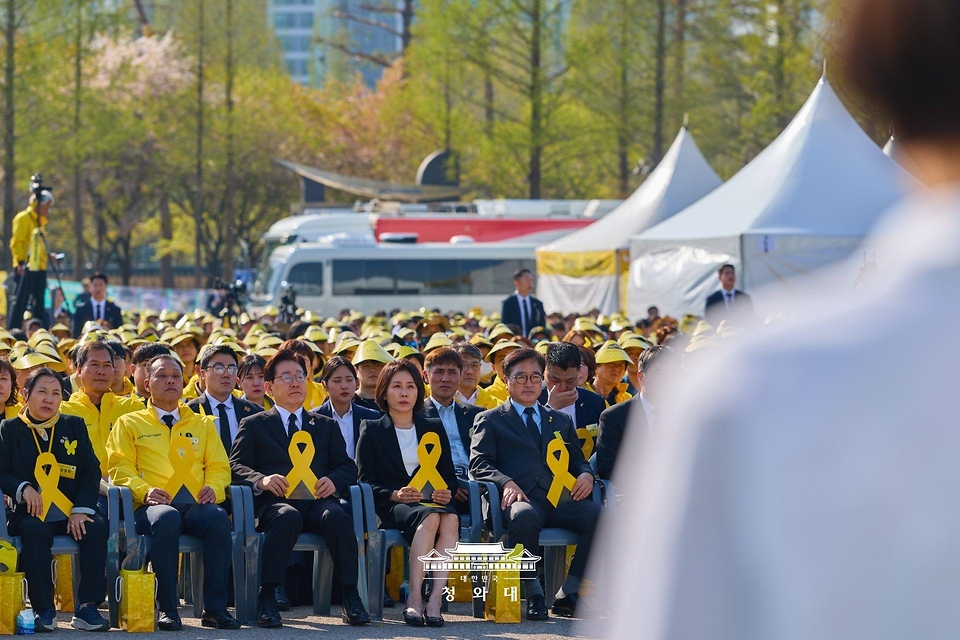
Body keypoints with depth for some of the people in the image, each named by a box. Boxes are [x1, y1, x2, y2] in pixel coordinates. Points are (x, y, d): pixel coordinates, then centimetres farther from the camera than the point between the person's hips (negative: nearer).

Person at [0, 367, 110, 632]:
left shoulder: (74, 426, 14)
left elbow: (91, 471, 7)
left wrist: (82, 509, -8)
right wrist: (23, 488, -17)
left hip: (72, 511, 2)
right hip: (32, 511, -2)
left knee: (97, 527, -29)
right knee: (34, 530, -36)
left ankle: (87, 607, -27)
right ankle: (44, 609, -30)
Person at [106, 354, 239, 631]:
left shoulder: (203, 424, 28)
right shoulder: (129, 424, 19)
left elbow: (219, 467, 22)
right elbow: (120, 467, 7)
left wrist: (213, 488, -3)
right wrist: (145, 491, -13)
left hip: (195, 504, 2)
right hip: (153, 505, -2)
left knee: (218, 517, -35)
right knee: (166, 518, -41)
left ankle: (215, 608, -32)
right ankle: (167, 609, -36)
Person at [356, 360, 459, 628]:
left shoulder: (434, 428, 22)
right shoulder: (371, 430, 12)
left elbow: (450, 475, 18)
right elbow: (365, 481, 4)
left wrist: (446, 492, -6)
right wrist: (395, 495, -14)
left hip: (432, 502, 3)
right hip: (390, 507, -3)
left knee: (450, 518, -36)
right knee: (430, 516, -38)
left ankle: (435, 599, -46)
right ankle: (414, 599, -45)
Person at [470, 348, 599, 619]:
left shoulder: (561, 421, 31)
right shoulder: (490, 421, 18)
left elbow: (577, 460, 28)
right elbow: (479, 464, 5)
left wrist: (585, 474, 1)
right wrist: (506, 483, -16)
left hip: (560, 500, 4)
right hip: (522, 499, -4)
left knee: (600, 516, -28)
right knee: (524, 517, -41)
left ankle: (568, 593, -17)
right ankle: (532, 594, -23)